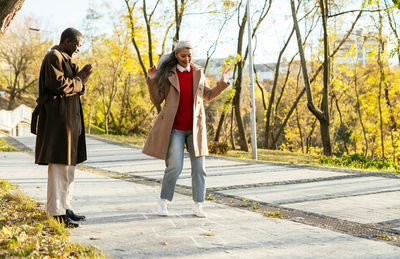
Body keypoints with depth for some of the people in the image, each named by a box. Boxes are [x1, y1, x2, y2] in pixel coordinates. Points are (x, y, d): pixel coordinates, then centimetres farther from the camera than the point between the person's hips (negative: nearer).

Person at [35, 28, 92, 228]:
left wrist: (80, 78, 5)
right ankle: (57, 212, -8)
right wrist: (78, 82, -6)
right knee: (59, 164, -10)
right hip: (58, 118, -11)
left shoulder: (64, 59, 23)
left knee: (69, 163, 13)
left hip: (69, 118, 11)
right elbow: (57, 84, -21)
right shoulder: (54, 57, -9)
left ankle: (65, 206, 20)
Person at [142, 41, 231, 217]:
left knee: (199, 167, 1)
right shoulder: (167, 74, -2)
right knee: (174, 167, -11)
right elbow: (157, 100, -2)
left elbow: (208, 95, 19)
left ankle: (198, 206, 9)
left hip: (195, 127, 3)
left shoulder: (198, 73, 8)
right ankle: (163, 202, 8)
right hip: (175, 128, -3)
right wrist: (152, 81, -15)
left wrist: (222, 83, 4)